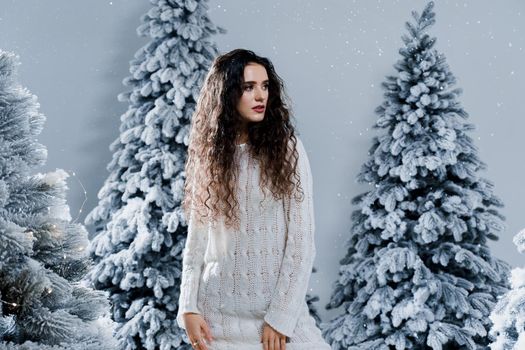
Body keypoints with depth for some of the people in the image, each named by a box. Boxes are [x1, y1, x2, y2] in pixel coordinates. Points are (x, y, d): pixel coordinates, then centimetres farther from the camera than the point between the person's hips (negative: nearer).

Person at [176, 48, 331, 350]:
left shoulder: (286, 148, -4)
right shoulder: (208, 155, 3)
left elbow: (301, 239, -8)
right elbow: (197, 238, 5)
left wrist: (281, 316, -12)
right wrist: (189, 307, -5)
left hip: (280, 306, -2)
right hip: (218, 309, 2)